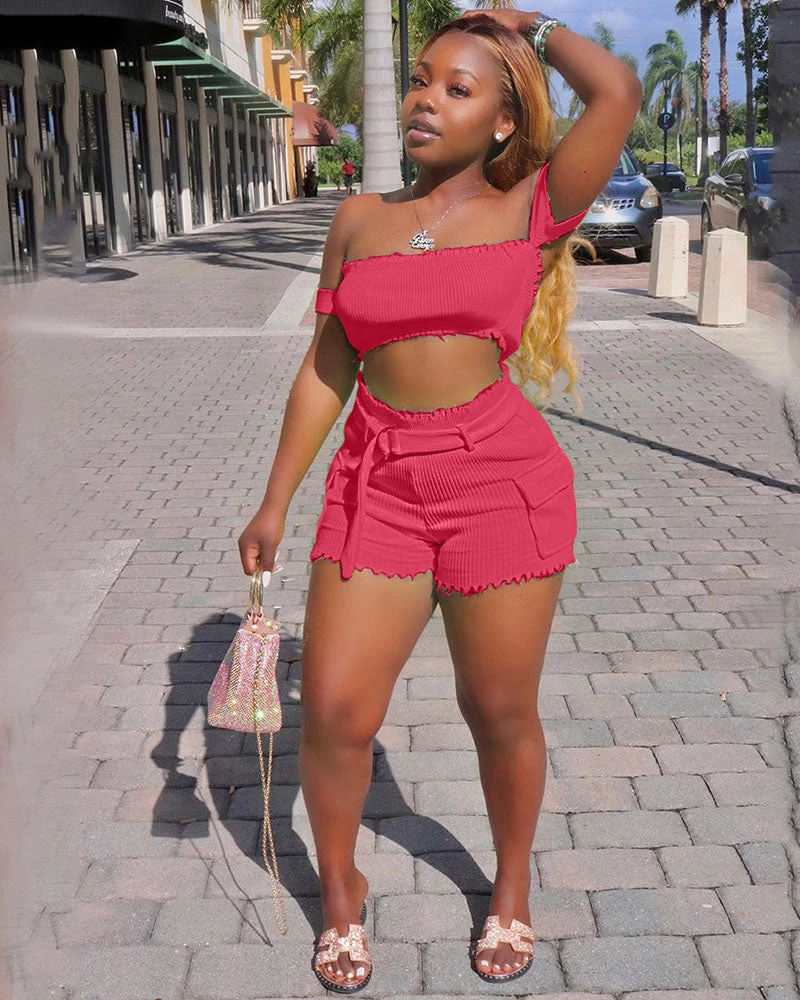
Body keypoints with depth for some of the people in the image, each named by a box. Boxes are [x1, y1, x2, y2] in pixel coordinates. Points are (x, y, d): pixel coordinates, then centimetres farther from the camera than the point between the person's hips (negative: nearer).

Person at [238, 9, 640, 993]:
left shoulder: (533, 210, -1)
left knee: (500, 713, 10)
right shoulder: (360, 220, 8)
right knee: (333, 713, 2)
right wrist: (274, 503, 9)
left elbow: (617, 90, -15)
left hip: (502, 478, -2)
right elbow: (328, 368, 10)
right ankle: (340, 890, 30)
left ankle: (512, 886, 38)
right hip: (377, 484, 3)